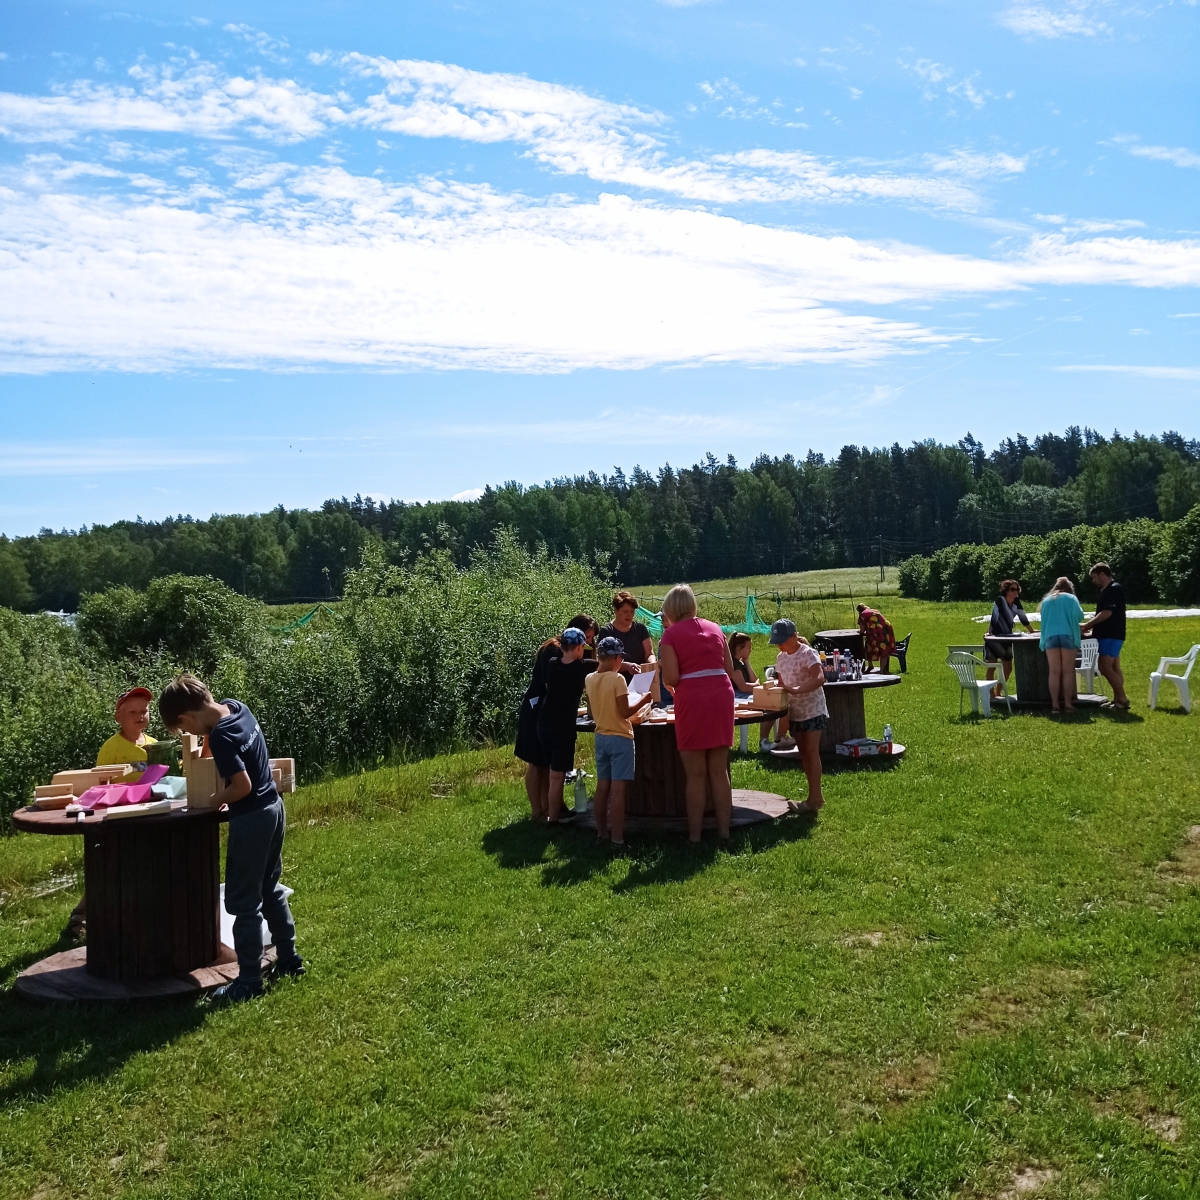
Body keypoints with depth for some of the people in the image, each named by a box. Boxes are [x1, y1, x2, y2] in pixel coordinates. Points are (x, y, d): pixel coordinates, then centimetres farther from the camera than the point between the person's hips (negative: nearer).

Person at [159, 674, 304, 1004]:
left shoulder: (221, 737, -24)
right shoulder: (236, 706, 2)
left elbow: (243, 786, -23)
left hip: (251, 820, -9)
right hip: (273, 807, 9)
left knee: (243, 903, 2)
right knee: (270, 891, 21)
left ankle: (249, 981, 9)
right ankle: (289, 960, 29)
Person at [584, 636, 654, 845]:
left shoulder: (590, 679, 3)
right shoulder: (617, 679, -16)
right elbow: (625, 712, -16)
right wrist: (643, 700, -3)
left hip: (601, 737, 7)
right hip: (620, 738, -7)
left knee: (602, 787, 12)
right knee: (618, 789, -6)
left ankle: (602, 832, 19)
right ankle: (617, 838, -7)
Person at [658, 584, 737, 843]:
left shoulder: (671, 635, -1)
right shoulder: (714, 629, 13)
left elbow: (671, 679, -8)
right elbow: (730, 670, 14)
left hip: (692, 700, -4)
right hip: (722, 696, 4)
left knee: (696, 774, 2)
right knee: (719, 770, 10)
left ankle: (695, 835, 7)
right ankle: (724, 830, 14)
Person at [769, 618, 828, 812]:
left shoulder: (808, 654, -17)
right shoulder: (781, 657, 6)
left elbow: (820, 679, -31)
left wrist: (796, 690, -41)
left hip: (812, 710, -7)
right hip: (794, 711, 7)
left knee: (811, 752, -8)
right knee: (803, 752, 9)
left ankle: (814, 798, -5)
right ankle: (815, 796, 16)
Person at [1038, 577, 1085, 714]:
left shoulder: (1046, 600, 19)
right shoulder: (1071, 598, 10)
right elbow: (1079, 615, -1)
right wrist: (1069, 619, 20)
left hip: (1050, 637, 2)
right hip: (1067, 636, -2)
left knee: (1054, 672, 1)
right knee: (1068, 671, 1)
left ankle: (1055, 705, -3)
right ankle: (1068, 704, -1)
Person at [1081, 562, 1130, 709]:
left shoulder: (1114, 589, -15)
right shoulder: (1107, 590, 16)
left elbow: (1106, 613, -21)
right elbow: (1102, 614, 20)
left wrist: (1088, 625, -13)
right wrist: (1090, 624, 8)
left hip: (1111, 635, -10)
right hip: (1110, 635, 10)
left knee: (1105, 667, -12)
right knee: (1113, 668, 10)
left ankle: (1122, 699, -9)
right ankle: (1118, 699, 13)